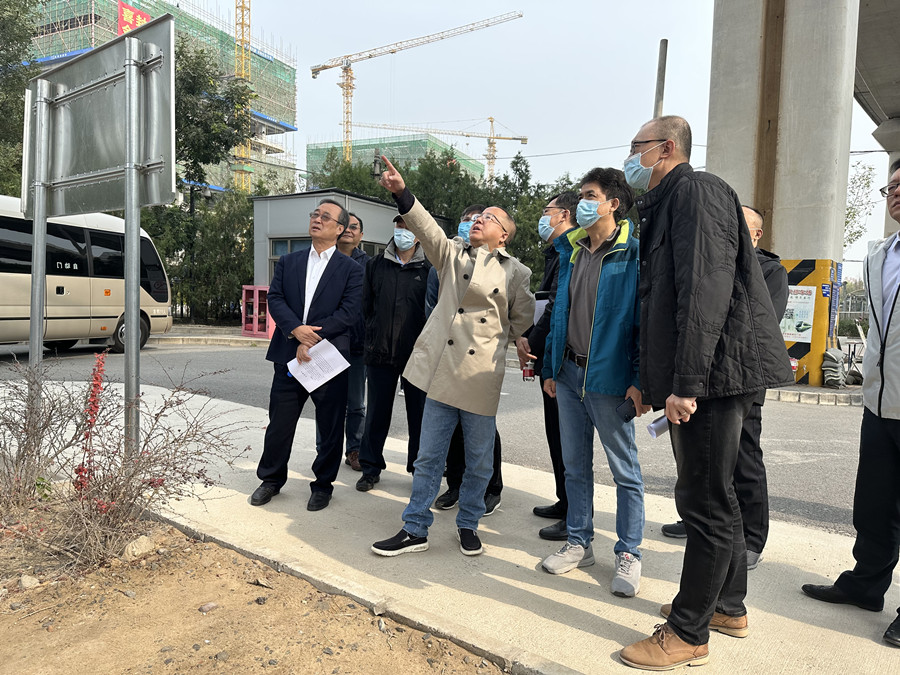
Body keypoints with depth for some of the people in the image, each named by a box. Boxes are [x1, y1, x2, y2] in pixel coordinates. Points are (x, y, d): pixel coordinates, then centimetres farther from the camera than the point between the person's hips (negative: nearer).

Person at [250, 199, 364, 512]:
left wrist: (313, 339, -16)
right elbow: (275, 299, 2)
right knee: (279, 422, 11)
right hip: (289, 355, 3)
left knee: (330, 427, 6)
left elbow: (349, 312, -9)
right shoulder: (288, 262, 13)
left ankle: (323, 484, 25)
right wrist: (296, 329, -16)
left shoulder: (351, 269, 1)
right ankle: (272, 478, 31)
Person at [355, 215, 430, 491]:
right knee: (377, 412, 10)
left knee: (419, 413, 6)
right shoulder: (375, 265, 9)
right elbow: (366, 305, 12)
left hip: (417, 354, -2)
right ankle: (371, 468, 23)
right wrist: (375, 335, 8)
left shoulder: (429, 269, 1)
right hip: (380, 353, 2)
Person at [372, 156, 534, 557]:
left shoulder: (515, 272, 4)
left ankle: (467, 525, 31)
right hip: (442, 369, 1)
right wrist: (401, 192, -19)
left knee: (478, 461, 10)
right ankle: (415, 530, 20)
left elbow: (522, 319, 16)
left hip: (482, 375, -1)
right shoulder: (451, 253, 9)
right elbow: (426, 227, -7)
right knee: (429, 456, 7)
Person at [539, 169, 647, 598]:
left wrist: (640, 380, -17)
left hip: (610, 378, -6)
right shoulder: (572, 250, 11)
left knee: (625, 470, 7)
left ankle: (628, 554, 21)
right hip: (569, 373, 7)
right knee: (575, 464, 15)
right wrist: (550, 367, 12)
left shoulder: (634, 254, -8)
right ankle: (579, 543, 29)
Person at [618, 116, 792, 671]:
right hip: (706, 378, 10)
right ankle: (728, 605, 35)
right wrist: (651, 380, 20)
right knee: (715, 495, 18)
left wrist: (686, 383, -24)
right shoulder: (665, 204, 22)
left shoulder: (697, 191, -8)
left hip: (715, 373, -10)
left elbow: (706, 290, -21)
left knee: (705, 500, -1)